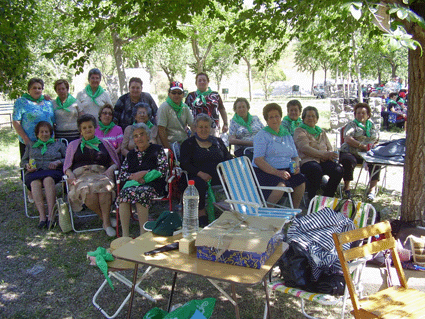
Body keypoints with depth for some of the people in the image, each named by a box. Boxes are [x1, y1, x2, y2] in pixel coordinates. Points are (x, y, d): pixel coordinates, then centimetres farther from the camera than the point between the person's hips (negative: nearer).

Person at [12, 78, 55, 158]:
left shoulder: (48, 102, 15)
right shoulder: (21, 102, 2)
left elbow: (53, 122, 17)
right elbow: (15, 122, -5)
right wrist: (25, 139, -14)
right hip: (28, 143, -3)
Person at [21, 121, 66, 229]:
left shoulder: (58, 145, 27)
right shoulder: (30, 146, 34)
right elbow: (23, 161, 28)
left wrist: (58, 162, -4)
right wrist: (27, 166, 5)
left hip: (53, 171, -2)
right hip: (34, 172, 2)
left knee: (48, 179, -40)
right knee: (35, 183, -37)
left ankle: (50, 215, -48)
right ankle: (42, 216, -47)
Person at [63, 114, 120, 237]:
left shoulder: (104, 144, 27)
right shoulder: (73, 145, 26)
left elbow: (116, 162, 22)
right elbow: (67, 167, 18)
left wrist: (111, 169, -1)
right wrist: (71, 175, -5)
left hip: (101, 174, 0)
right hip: (81, 176, 0)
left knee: (105, 186, -39)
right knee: (88, 192, -38)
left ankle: (106, 222, -33)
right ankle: (105, 217, -19)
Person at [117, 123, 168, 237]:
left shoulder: (157, 150, 14)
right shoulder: (131, 154, 25)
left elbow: (163, 170, 1)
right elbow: (121, 174, 17)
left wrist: (143, 173, -7)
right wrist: (133, 176, -5)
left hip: (152, 184, -3)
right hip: (132, 183, 4)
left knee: (140, 193, -37)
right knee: (124, 192, -31)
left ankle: (143, 235, -30)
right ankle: (125, 234, -31)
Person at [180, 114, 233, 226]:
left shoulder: (218, 142, 23)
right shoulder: (188, 144, 14)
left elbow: (229, 159, 17)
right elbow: (184, 164, 1)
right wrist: (200, 173, -17)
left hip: (219, 177, 3)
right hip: (199, 177, -2)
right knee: (199, 184, -37)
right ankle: (201, 214, -24)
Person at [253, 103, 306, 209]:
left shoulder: (287, 135, 20)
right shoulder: (262, 135, 0)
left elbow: (295, 156, 24)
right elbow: (258, 160, -12)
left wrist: (296, 166, -1)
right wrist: (277, 172, -22)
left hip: (285, 171, 6)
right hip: (264, 172, -5)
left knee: (301, 180, -22)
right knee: (281, 184, -34)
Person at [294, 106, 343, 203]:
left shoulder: (321, 132, 28)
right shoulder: (299, 131, 8)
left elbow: (329, 149, 23)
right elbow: (305, 148, -9)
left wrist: (329, 155, -4)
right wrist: (324, 154, -18)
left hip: (323, 161, 6)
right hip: (307, 160, -5)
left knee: (338, 170, -25)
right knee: (316, 170, -39)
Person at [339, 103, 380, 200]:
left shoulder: (372, 125, 22)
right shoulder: (352, 125, 6)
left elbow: (377, 139, 24)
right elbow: (348, 139, -12)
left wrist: (373, 146, -1)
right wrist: (363, 146, -20)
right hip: (350, 153, -3)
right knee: (349, 161, -35)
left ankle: (372, 188, -20)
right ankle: (346, 187, -16)